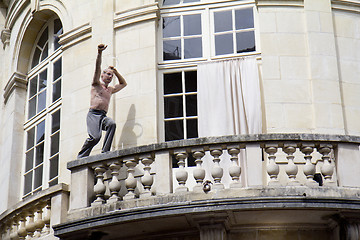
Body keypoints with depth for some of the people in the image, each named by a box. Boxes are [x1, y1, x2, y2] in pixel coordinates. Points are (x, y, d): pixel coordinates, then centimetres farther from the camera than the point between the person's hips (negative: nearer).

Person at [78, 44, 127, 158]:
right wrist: (99, 53, -12)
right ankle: (81, 157, -8)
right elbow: (97, 68, -1)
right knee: (95, 137, -27)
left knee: (112, 124, -30)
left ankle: (105, 152, -30)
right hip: (93, 114, -5)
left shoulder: (110, 90, 28)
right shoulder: (96, 84, 13)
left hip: (103, 116, 5)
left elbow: (123, 84, 43)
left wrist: (116, 71, 33)